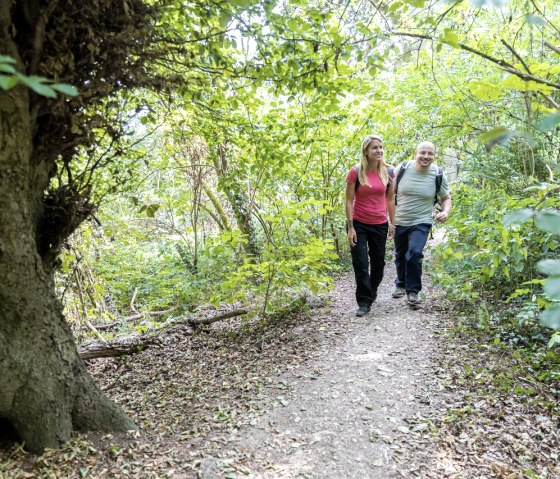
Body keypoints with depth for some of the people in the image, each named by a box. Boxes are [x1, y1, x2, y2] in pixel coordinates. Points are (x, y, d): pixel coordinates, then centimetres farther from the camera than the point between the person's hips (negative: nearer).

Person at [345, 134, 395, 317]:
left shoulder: (388, 171, -2)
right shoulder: (355, 172, -11)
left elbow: (390, 198, 8)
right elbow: (349, 201, -9)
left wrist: (392, 223, 7)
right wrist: (350, 228, -12)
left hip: (380, 225, 3)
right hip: (359, 224, -3)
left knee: (378, 262, 15)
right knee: (361, 265, -1)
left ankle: (372, 292, 40)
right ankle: (364, 302, 10)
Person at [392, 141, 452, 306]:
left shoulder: (438, 175, -8)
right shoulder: (402, 168, -8)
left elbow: (446, 197, 5)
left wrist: (446, 211, -15)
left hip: (421, 223, -2)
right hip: (399, 222, 2)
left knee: (414, 254, -21)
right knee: (400, 256, 16)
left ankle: (413, 291, -1)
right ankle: (401, 284, 43)